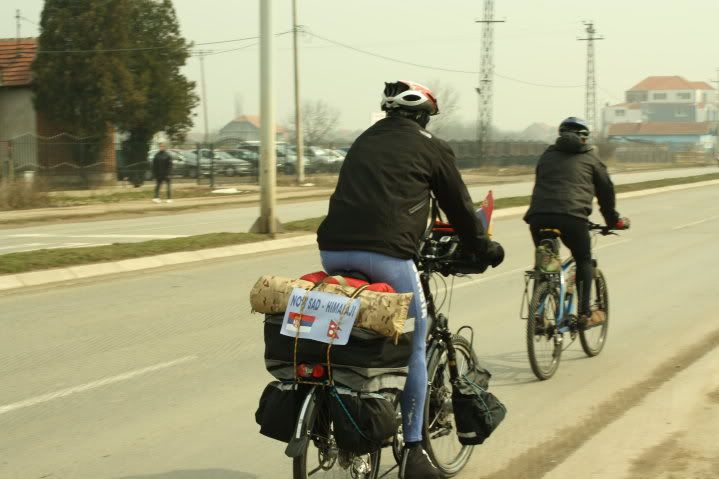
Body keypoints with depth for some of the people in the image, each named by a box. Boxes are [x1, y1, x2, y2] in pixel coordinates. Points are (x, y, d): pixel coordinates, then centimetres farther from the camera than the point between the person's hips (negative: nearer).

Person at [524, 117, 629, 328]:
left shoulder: (547, 155, 28)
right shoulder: (590, 157, 20)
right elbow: (605, 189, 24)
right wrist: (613, 220, 36)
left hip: (538, 215, 3)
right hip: (572, 215, -3)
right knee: (584, 260, 17)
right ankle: (584, 314, 11)